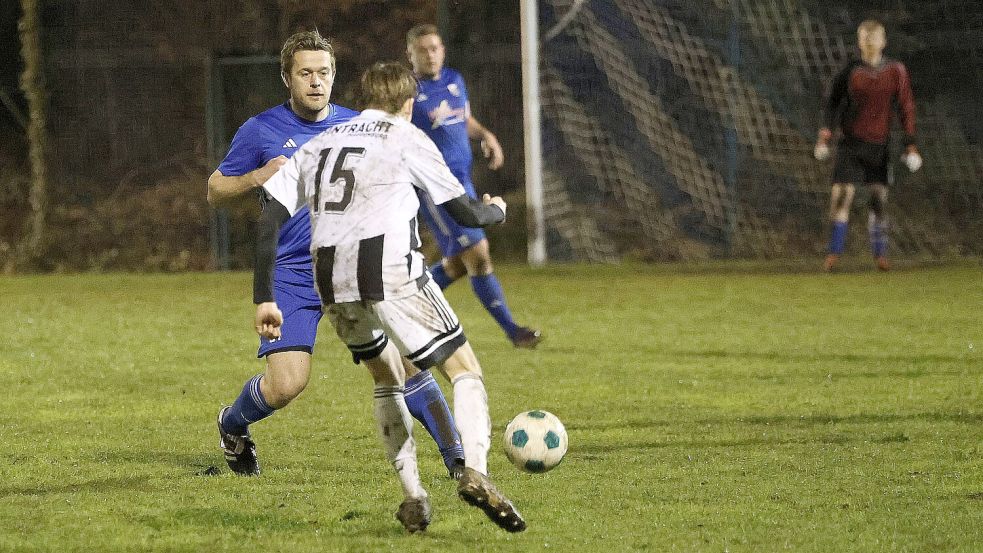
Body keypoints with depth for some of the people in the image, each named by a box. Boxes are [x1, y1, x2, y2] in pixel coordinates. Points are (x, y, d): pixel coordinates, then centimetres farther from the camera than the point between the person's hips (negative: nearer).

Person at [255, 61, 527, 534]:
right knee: (465, 371, 3)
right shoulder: (407, 138, 9)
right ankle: (475, 472, -21)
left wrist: (265, 298, 13)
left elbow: (267, 217, 12)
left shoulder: (319, 144, 23)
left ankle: (412, 495, 16)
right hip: (390, 273, -5)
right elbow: (465, 214, 10)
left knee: (386, 379, 26)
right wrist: (496, 210, 34)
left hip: (331, 282, 5)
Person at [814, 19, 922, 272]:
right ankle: (834, 251, 0)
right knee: (841, 195, -8)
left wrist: (911, 146, -3)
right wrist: (824, 137, -4)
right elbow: (833, 104, 6)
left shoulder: (896, 71, 0)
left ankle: (880, 253, 10)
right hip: (851, 143, 0)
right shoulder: (850, 72, 0)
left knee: (879, 198, -2)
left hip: (879, 144, 0)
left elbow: (907, 108, 2)